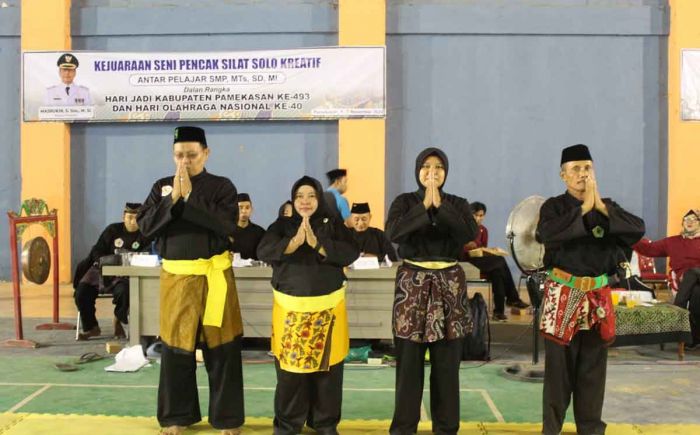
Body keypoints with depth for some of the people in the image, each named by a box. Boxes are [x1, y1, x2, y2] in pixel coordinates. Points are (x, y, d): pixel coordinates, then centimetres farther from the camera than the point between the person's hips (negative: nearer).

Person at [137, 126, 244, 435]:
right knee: (175, 346, 8)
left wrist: (190, 196, -18)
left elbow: (228, 225, -16)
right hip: (175, 277, 3)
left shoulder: (222, 186, -2)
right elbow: (145, 226, -2)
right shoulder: (162, 187, 7)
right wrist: (173, 198, -14)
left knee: (221, 348, 2)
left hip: (214, 276, -2)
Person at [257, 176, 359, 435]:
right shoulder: (281, 225, 5)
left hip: (327, 307, 0)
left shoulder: (333, 225, 5)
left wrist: (316, 243, -20)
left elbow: (351, 253, -10)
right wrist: (295, 242, -24)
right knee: (289, 366, 3)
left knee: (326, 367, 5)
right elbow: (263, 251, -11)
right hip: (290, 307, 0)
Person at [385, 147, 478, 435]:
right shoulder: (404, 202, 3)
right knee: (409, 359, 0)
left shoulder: (458, 203, 7)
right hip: (412, 283, -1)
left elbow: (471, 235, -12)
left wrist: (440, 206, -18)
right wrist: (424, 206, -21)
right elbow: (392, 233, -16)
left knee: (447, 361, 4)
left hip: (450, 284, 2)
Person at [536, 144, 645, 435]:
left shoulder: (607, 206, 8)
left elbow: (638, 229, -7)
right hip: (563, 293, -3)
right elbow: (545, 234, -24)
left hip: (598, 294, 3)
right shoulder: (554, 206, -2)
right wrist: (584, 207, -21)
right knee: (559, 364, 1)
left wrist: (601, 207, -15)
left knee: (593, 365, 9)